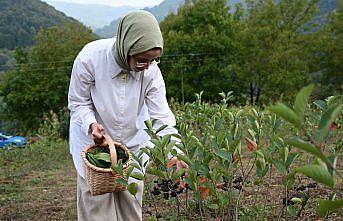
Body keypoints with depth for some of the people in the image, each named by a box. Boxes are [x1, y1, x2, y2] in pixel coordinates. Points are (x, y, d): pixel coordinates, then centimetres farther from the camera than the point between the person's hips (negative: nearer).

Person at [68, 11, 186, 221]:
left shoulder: (151, 69, -22)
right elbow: (78, 103, -13)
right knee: (96, 201, 0)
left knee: (132, 202, 9)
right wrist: (91, 124, -32)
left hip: (133, 141, 2)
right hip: (93, 140, -2)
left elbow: (162, 116, -20)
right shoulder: (90, 58, -28)